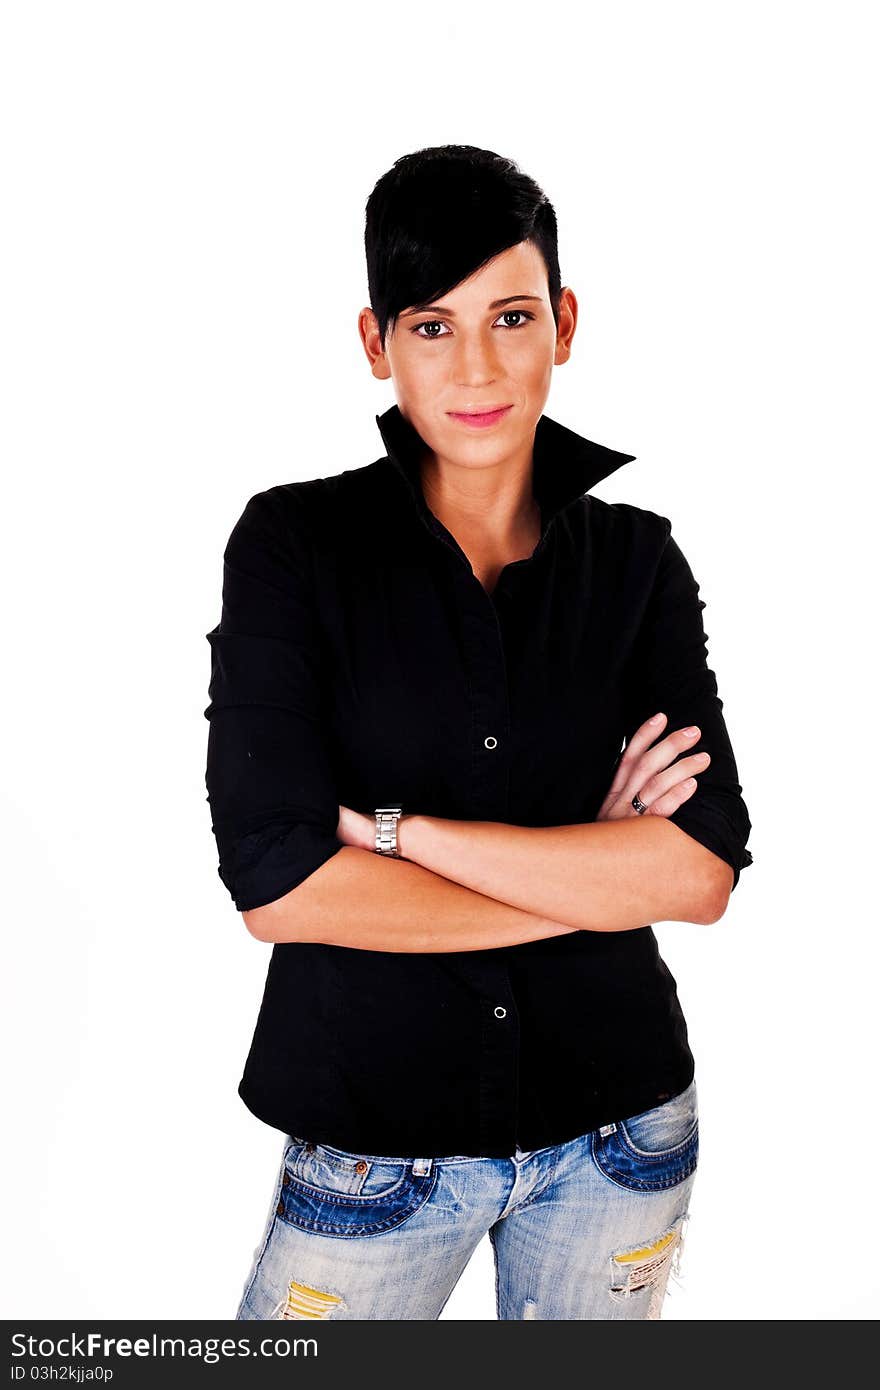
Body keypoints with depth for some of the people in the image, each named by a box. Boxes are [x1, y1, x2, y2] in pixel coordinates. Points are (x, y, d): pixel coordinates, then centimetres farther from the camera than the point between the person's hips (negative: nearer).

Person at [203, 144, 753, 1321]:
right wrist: (594, 880, -13)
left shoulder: (637, 558, -3)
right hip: (375, 1135, -2)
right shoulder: (295, 543, -10)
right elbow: (277, 883, -19)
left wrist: (395, 829, -19)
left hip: (619, 1133, 3)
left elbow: (705, 871, -13)